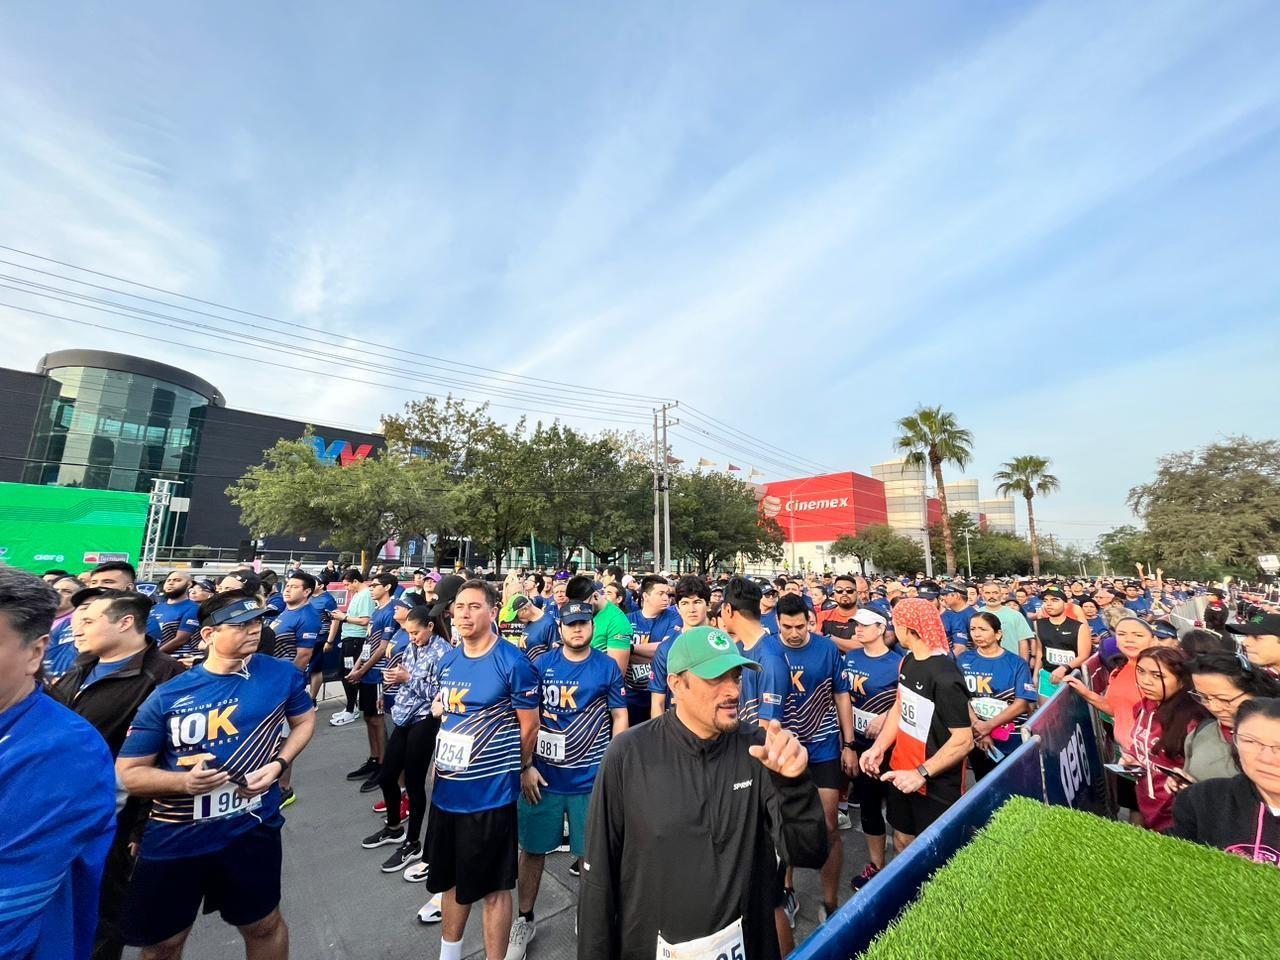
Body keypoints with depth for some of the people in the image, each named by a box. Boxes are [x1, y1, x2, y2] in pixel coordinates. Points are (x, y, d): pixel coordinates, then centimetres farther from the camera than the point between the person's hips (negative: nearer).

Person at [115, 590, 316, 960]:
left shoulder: (281, 675, -11)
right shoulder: (167, 696, -11)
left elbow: (304, 721, 5)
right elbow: (128, 773, -4)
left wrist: (278, 764, -11)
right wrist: (185, 780, -23)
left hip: (252, 828, 0)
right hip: (174, 838, 0)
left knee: (264, 926, 20)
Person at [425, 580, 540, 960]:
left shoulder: (513, 663, -20)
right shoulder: (448, 660, 1)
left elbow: (529, 728, -11)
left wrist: (507, 769, 2)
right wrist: (443, 765, 11)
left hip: (491, 794, -6)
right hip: (446, 790, 7)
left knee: (493, 887, 12)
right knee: (452, 879, 26)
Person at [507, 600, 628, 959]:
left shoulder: (608, 667, -6)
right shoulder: (541, 664, -4)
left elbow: (619, 718, -1)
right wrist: (525, 767, -4)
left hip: (592, 778, 0)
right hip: (542, 776, 1)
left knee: (592, 852, 13)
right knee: (533, 848, 15)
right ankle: (524, 919, 38)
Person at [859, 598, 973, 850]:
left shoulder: (945, 676, -25)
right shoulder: (908, 660, 0)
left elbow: (964, 740, -23)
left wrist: (922, 773, -25)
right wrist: (879, 747, -1)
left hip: (935, 786, -7)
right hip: (901, 774, 7)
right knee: (902, 842, 22)